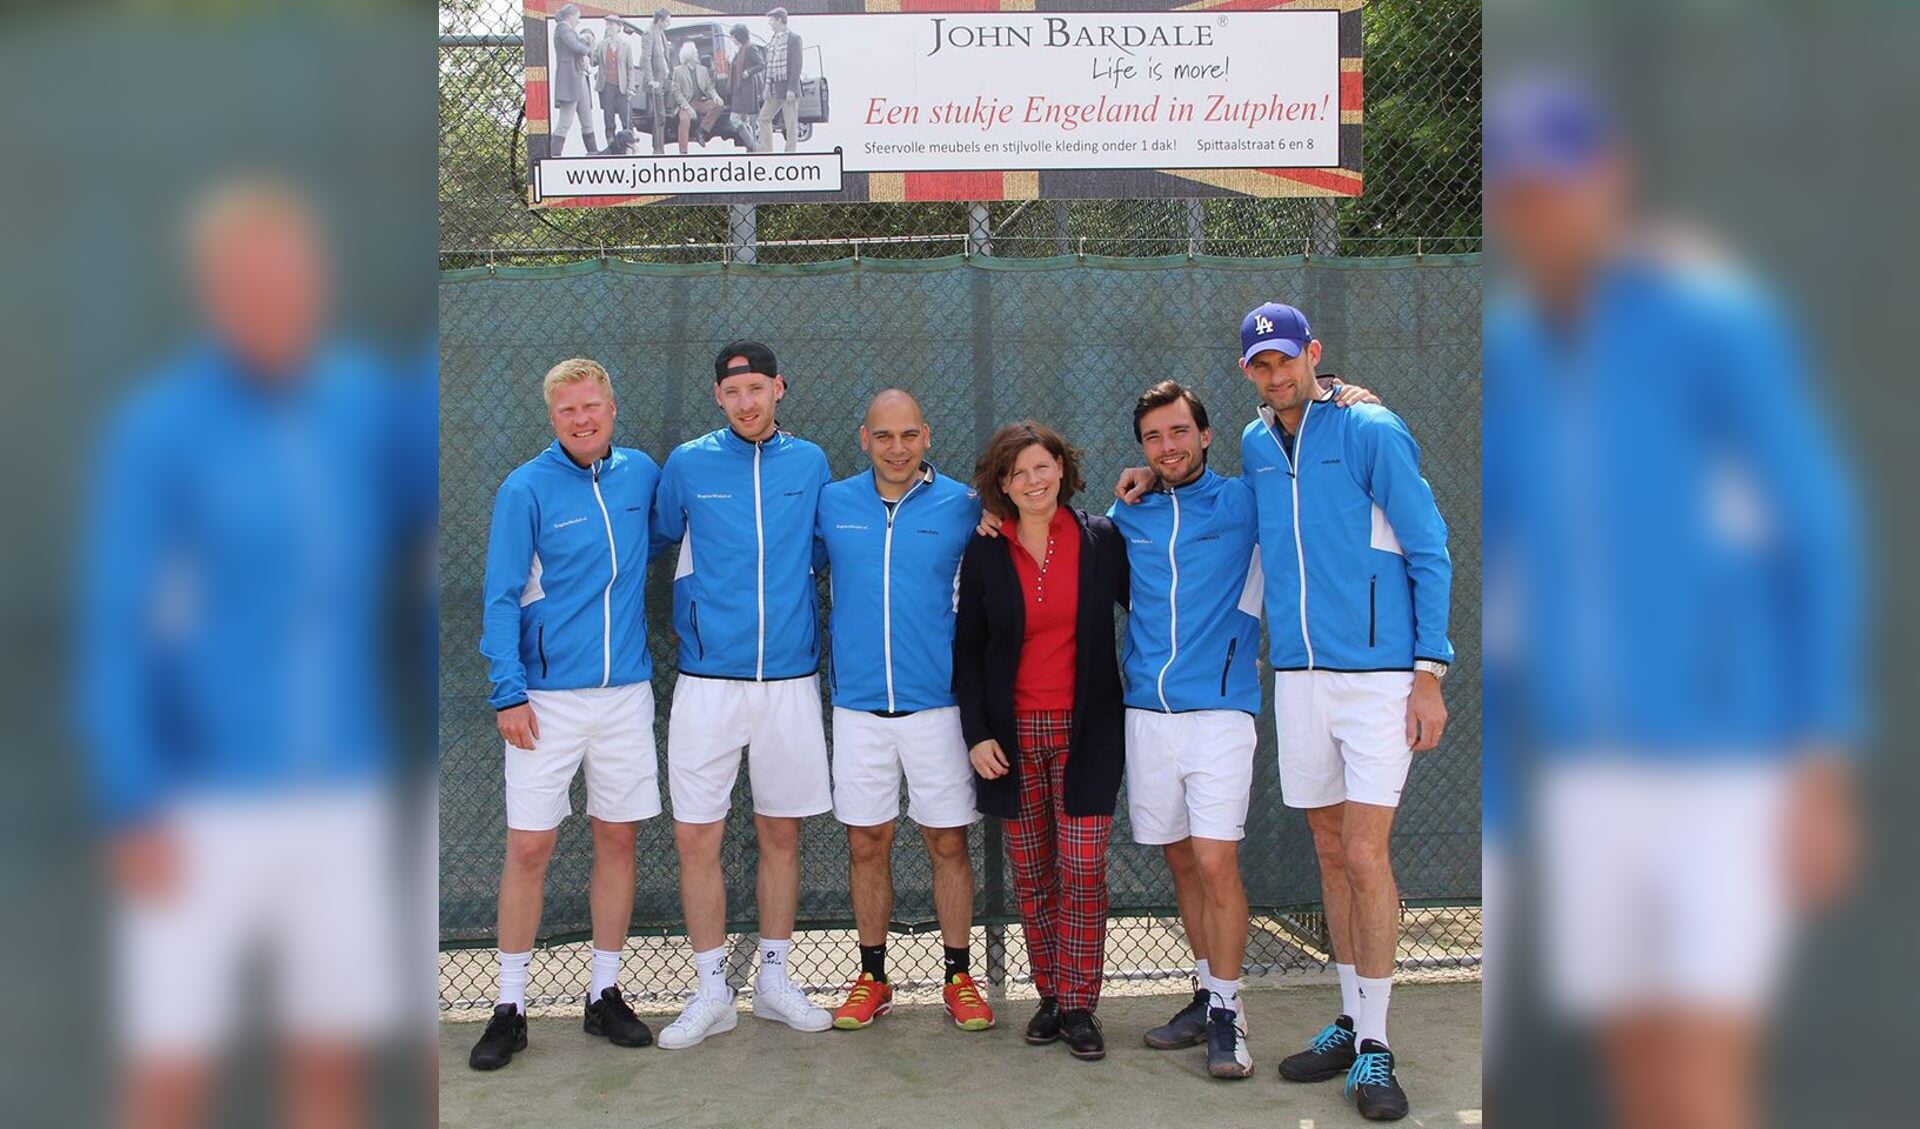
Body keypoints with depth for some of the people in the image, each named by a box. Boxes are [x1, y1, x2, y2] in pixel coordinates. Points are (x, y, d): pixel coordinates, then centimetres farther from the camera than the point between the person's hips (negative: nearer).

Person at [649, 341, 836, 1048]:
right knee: (696, 836, -1)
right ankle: (711, 993, 14)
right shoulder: (687, 465, 1)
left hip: (790, 677, 1)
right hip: (708, 678, -1)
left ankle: (774, 980, 24)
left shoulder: (809, 464, 5)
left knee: (781, 833, 9)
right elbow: (656, 540, 12)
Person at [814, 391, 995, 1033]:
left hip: (937, 702, -1)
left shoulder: (962, 506, -1)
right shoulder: (833, 504, 4)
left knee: (949, 842, 5)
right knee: (867, 845, 9)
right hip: (858, 706, 2)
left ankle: (959, 978, 19)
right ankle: (872, 978, 22)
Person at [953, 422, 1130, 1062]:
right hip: (1012, 734, 1)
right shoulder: (985, 553, 4)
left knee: (1082, 871, -5)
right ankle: (1049, 995, 19)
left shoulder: (1102, 541, 1)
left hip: (1085, 732, -1)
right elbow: (968, 648, 6)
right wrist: (977, 733, 0)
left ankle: (1079, 1006, 6)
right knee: (1032, 875, 7)